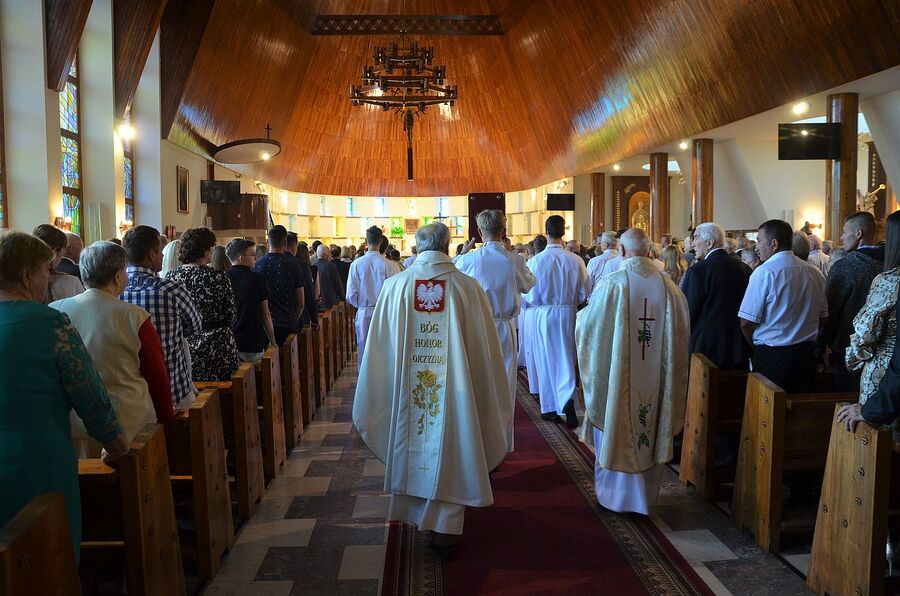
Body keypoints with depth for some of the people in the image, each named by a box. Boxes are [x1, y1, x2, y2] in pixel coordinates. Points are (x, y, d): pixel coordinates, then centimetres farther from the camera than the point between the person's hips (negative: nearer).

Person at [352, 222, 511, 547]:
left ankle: (412, 511, 39)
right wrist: (493, 395, 9)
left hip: (406, 388, 2)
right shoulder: (467, 287, -9)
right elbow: (485, 347, -5)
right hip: (454, 389, -2)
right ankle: (444, 527, 17)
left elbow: (379, 345, 0)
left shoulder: (395, 285, -5)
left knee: (410, 444, 21)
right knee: (449, 451, 11)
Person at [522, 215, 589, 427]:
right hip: (567, 315, 1)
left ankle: (550, 408, 21)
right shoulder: (576, 260, -8)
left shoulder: (535, 261, -14)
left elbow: (528, 296, -11)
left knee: (545, 361, 12)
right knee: (565, 361, 11)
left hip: (541, 316, -1)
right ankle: (567, 401, -10)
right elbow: (584, 294, 0)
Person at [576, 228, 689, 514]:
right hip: (655, 379, 3)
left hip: (618, 375, -3)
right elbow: (681, 335, 2)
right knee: (650, 435, 17)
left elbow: (587, 327, -7)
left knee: (616, 432, 12)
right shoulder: (668, 286, -5)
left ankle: (614, 493, 24)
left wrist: (582, 313, 15)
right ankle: (645, 495, 30)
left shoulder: (612, 284, -15)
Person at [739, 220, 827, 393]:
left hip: (771, 355, -6)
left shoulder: (764, 272, -13)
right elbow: (823, 318, 11)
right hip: (807, 354, 6)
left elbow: (746, 322, -13)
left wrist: (755, 346, 4)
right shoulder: (814, 272, 5)